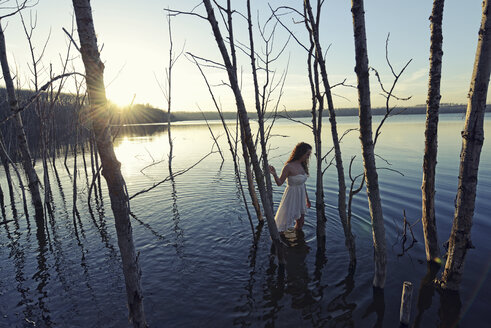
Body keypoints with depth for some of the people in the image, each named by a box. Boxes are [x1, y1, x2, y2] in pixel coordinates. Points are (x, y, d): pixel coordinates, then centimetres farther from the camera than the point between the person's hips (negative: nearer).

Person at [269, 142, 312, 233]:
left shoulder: (302, 165, 3)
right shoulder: (289, 166, -20)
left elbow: (302, 184, 11)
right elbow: (279, 182, -15)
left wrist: (307, 199, 17)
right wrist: (274, 174, -35)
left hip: (300, 197, 8)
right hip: (291, 197, -8)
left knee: (300, 223, 20)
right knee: (284, 223, 3)